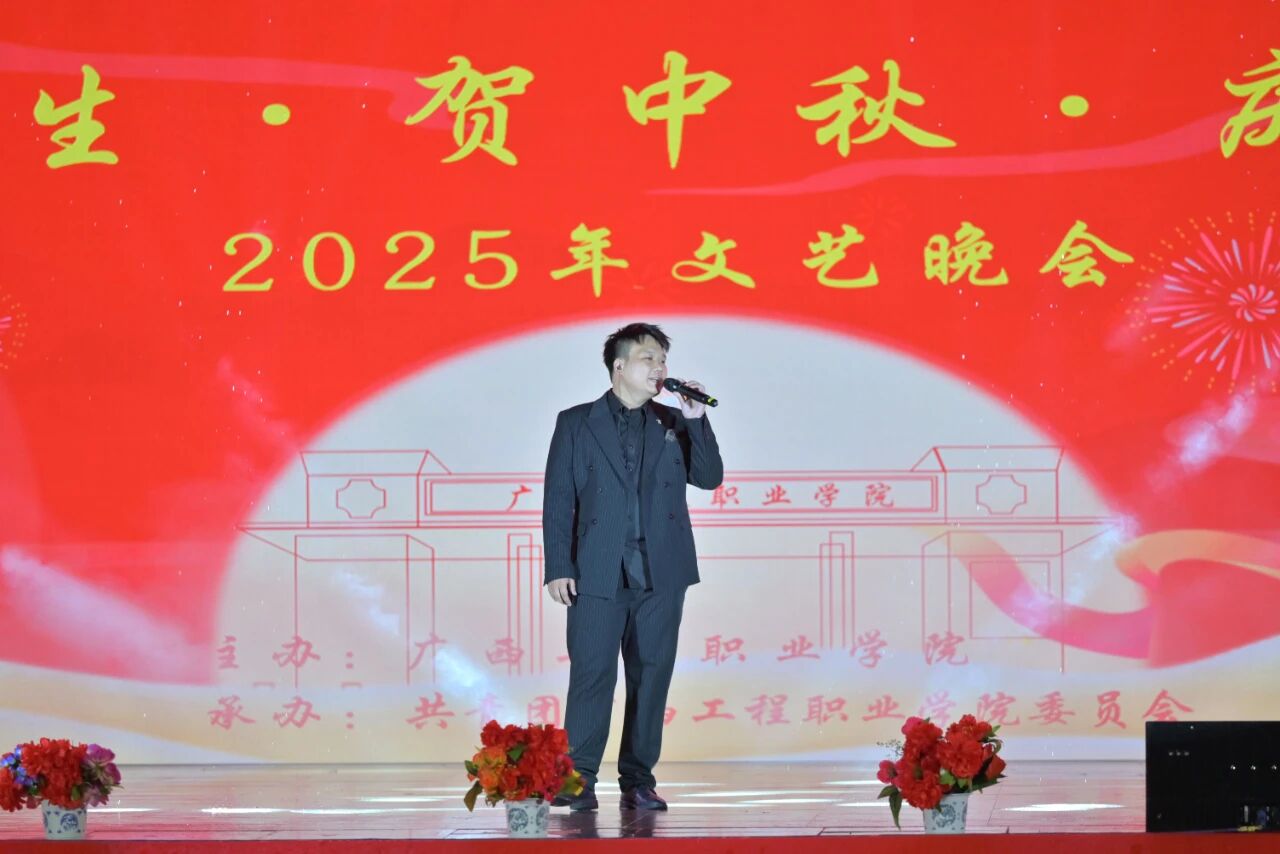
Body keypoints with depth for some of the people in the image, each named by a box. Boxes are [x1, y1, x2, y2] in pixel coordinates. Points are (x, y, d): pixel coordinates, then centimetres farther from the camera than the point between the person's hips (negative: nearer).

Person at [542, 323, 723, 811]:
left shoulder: (672, 424, 14)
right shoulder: (577, 423, 7)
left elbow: (710, 477, 5)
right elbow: (558, 499, 3)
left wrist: (696, 419, -4)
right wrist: (558, 567, -6)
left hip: (661, 573, 3)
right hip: (598, 572, -3)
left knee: (651, 676, 3)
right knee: (592, 674, -6)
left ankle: (639, 780, 9)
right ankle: (578, 780, -3)